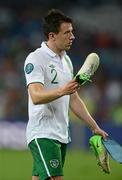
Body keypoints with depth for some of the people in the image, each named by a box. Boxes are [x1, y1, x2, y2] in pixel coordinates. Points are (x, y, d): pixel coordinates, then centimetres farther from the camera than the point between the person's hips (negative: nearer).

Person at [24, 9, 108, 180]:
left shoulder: (66, 60, 16)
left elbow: (74, 99, 23)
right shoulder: (36, 59, -10)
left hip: (61, 134, 8)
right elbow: (36, 96, -23)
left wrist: (94, 127, 21)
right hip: (42, 134, -8)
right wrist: (62, 91, -39)